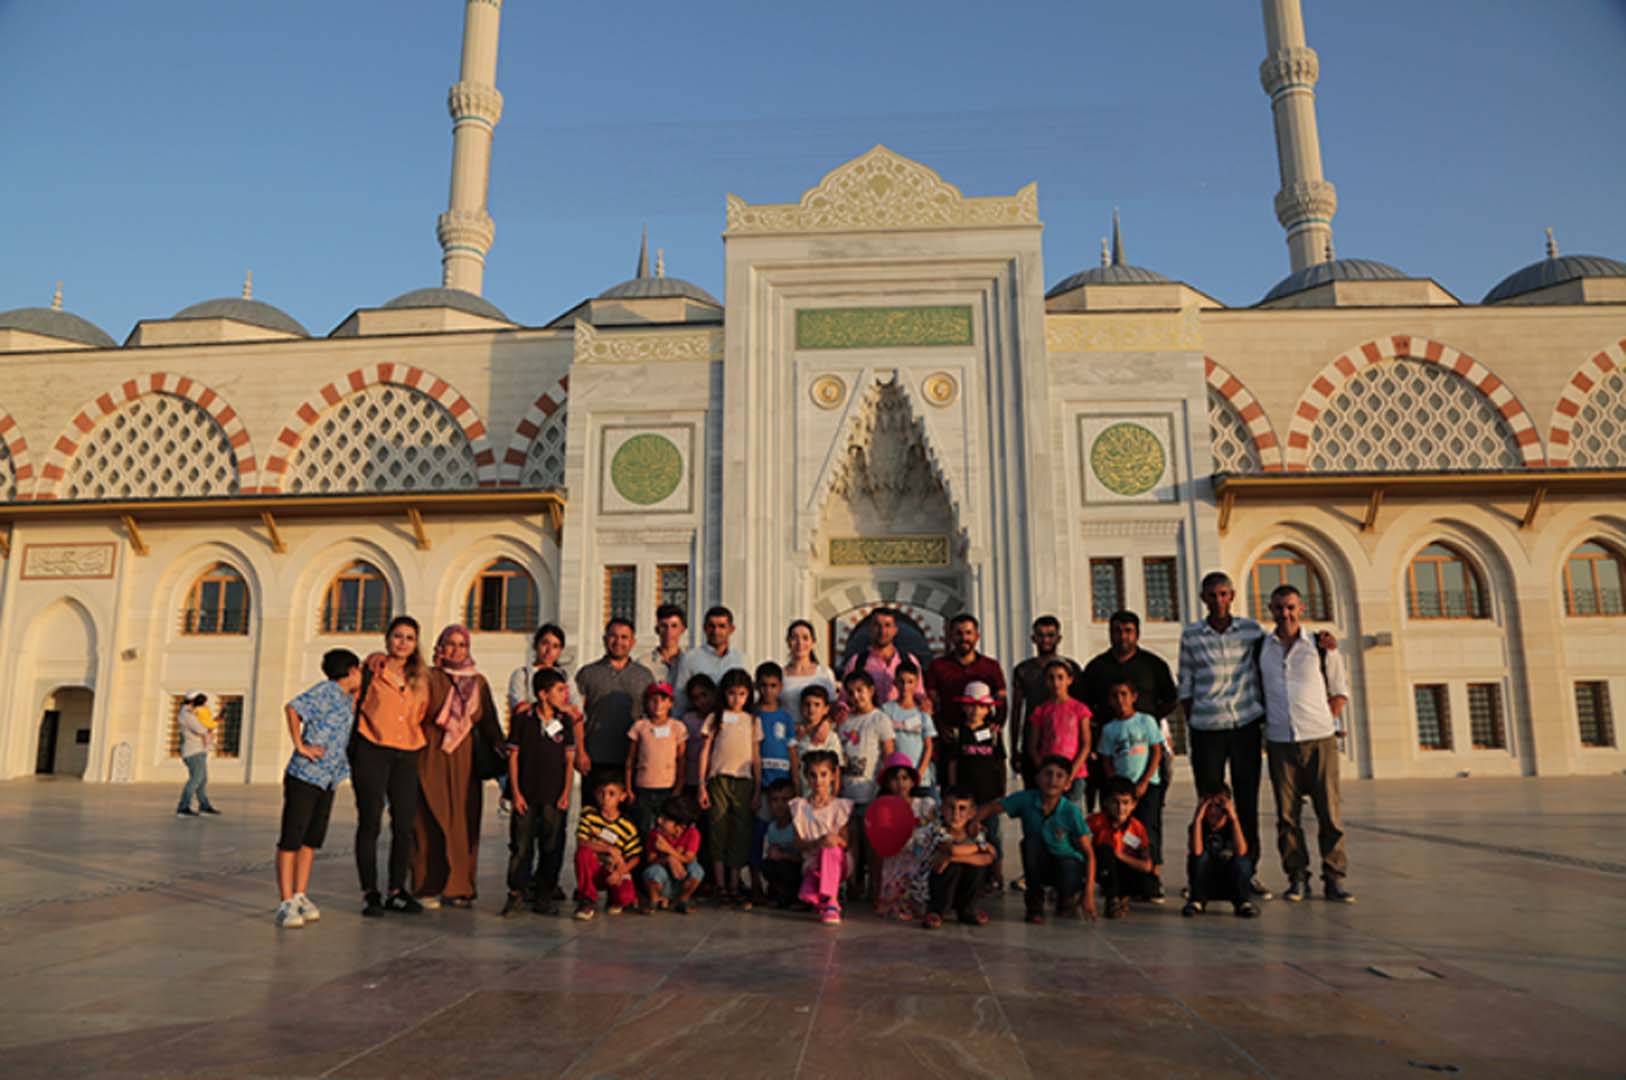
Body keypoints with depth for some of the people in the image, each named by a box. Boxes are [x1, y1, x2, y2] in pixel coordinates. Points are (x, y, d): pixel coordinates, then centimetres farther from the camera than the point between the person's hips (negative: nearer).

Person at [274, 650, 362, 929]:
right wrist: (300, 746, -19)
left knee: (312, 839, 12)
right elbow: (292, 708, -22)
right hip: (304, 776, -8)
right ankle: (286, 903, 1)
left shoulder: (348, 699, 15)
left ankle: (300, 897, 20)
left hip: (328, 780, 8)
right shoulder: (326, 691, -10)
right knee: (291, 839, -2)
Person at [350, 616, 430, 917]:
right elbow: (355, 709, 1)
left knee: (405, 825, 3)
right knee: (370, 823, 0)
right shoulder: (373, 671, 2)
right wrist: (353, 755, -4)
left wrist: (422, 746, 9)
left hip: (407, 756, 4)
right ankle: (369, 893, 7)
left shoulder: (421, 678, 13)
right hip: (372, 752, -4)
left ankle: (397, 892, 14)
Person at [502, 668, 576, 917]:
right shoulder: (523, 720, -2)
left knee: (552, 849, 5)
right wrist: (516, 792, -4)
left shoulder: (565, 722, 5)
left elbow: (569, 759, 8)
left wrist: (566, 793, 1)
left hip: (555, 798, 2)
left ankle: (544, 897, 15)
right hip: (526, 796, -2)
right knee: (521, 847, 1)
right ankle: (516, 895, 14)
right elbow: (513, 756, 1)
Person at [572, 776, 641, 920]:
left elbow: (634, 858, -4)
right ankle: (588, 901, -14)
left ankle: (615, 900, 14)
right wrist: (610, 849, -24)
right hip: (593, 871, 0)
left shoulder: (628, 826, -7)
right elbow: (581, 842, -17)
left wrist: (619, 872, -22)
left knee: (626, 897, -29)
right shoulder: (588, 813, -7)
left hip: (615, 872, 0)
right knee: (583, 852, -31)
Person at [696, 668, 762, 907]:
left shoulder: (753, 721, 10)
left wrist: (758, 790, 5)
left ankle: (735, 887, 8)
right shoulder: (715, 719, 6)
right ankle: (720, 887, 9)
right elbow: (705, 752, 5)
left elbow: (756, 757, 10)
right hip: (719, 780, -1)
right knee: (719, 833, 0)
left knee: (741, 834, 1)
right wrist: (702, 786, -2)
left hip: (744, 782, 1)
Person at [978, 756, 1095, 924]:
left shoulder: (1071, 811, -20)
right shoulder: (1026, 799, -18)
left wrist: (1089, 894, -22)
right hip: (1038, 866, 1)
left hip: (1068, 861, -1)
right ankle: (1035, 902, -8)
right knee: (1032, 840, -30)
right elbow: (988, 808, -12)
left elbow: (1089, 854, -16)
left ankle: (1066, 899, 6)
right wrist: (974, 821, -32)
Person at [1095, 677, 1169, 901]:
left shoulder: (1146, 721, 3)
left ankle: (1153, 883, -6)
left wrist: (1143, 783, -8)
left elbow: (1156, 753, -1)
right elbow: (1106, 762, 9)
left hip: (1148, 784, -2)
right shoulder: (1109, 729, 8)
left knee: (1148, 830, -11)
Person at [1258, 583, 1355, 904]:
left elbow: (1340, 691, 11)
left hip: (1320, 739, -1)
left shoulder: (1321, 646, 6)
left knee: (1329, 811, -1)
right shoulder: (1259, 648, 8)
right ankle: (1297, 877, 11)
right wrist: (1268, 724, 7)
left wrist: (1326, 721, 2)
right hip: (1280, 742, 1)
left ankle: (1334, 879, 8)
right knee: (1287, 814, 2)